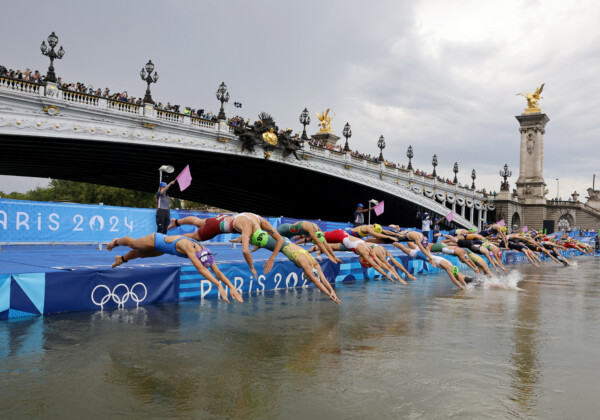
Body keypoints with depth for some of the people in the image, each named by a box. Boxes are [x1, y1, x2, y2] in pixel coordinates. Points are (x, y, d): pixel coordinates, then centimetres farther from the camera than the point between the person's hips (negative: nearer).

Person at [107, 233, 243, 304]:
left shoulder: (204, 251, -28)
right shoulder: (188, 246, -48)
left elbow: (218, 272, -28)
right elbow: (200, 269, -59)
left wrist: (232, 287, -39)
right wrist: (219, 286, -65)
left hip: (163, 247, 6)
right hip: (155, 240, -6)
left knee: (141, 254, 33)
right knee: (132, 243, 27)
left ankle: (121, 259, 63)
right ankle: (116, 242, 60)